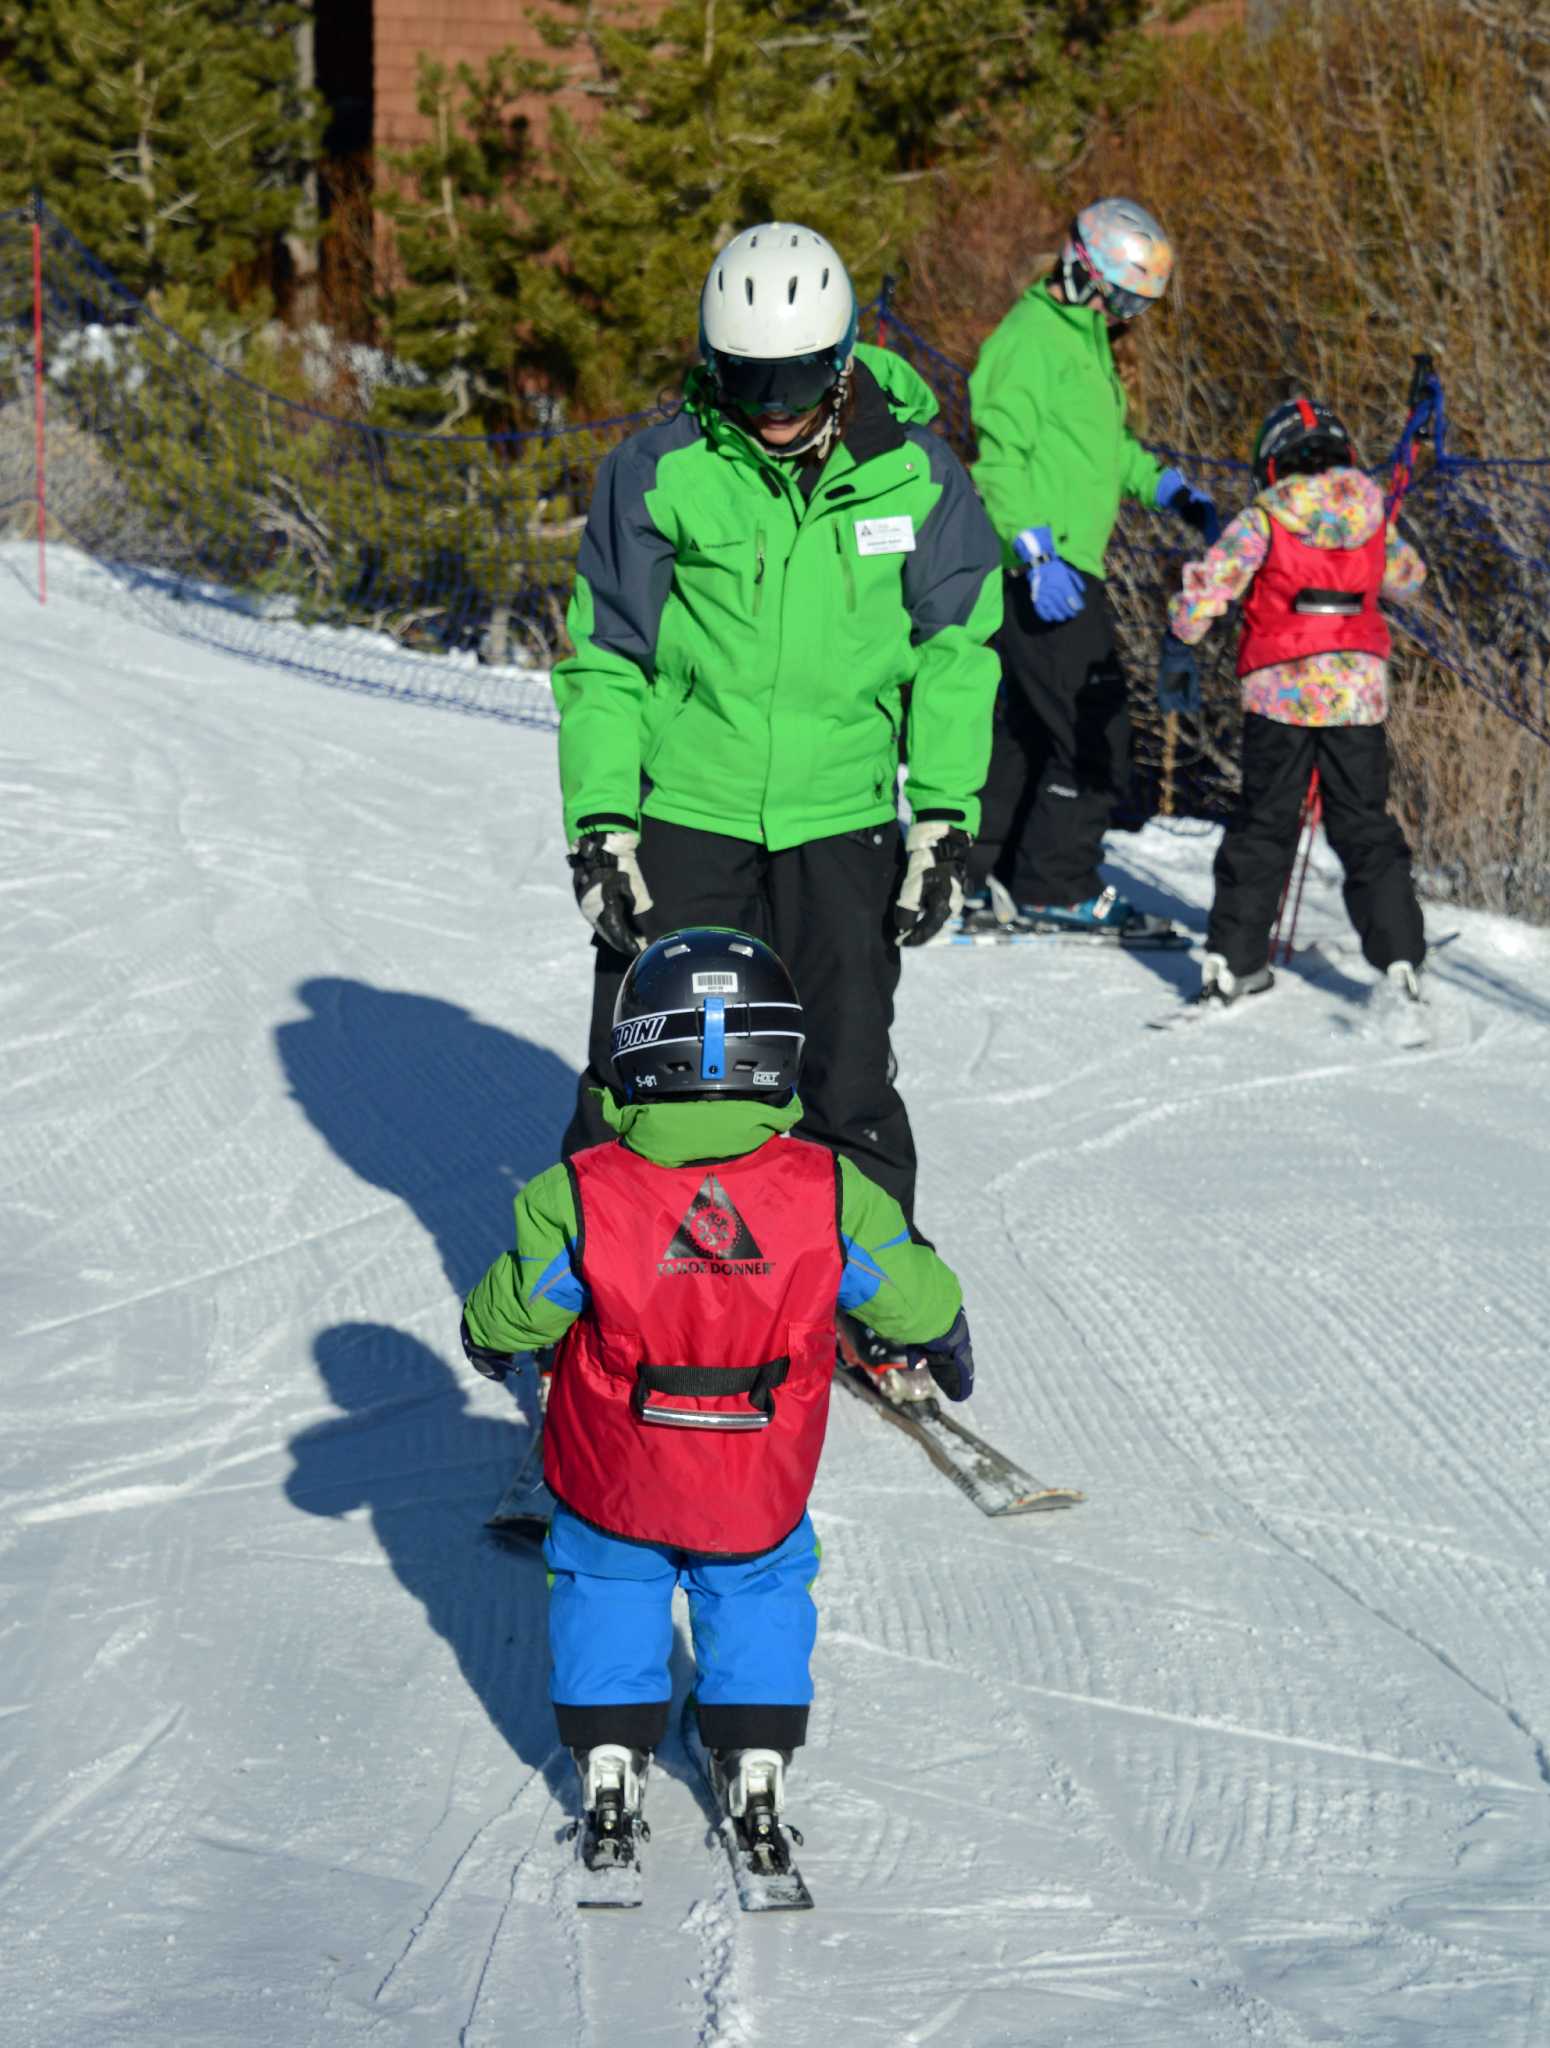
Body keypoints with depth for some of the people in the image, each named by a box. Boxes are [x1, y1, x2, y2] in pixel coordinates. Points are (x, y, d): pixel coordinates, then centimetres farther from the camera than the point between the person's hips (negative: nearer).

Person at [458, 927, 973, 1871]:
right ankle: (756, 1768, 24)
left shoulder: (580, 1198, -21)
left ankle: (610, 1768, 24)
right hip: (759, 1490, 1)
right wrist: (947, 1345, 20)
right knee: (761, 1591, 26)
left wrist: (490, 1342, 16)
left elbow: (510, 1312, -9)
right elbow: (913, 1294, -3)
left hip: (614, 1482, -1)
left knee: (606, 1588, 25)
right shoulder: (828, 1193, -17)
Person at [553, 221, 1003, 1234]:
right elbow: (604, 658, 1)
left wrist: (946, 820, 0)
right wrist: (599, 825, -6)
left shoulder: (914, 473, -1)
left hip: (841, 826, 1)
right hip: (684, 818, 0)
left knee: (850, 1086, 5)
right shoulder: (660, 470, -5)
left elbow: (956, 653, 6)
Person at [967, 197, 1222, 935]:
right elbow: (999, 456, -19)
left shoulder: (1085, 339, 19)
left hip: (1065, 565, 10)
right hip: (1041, 571, -10)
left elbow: (1107, 443, 32)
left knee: (1032, 725, 14)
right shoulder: (1029, 339, -13)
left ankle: (979, 872, 21)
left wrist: (1171, 491, 20)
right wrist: (1035, 554, -25)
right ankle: (1055, 887, -1)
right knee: (1094, 731, -8)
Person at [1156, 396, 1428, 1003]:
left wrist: (1179, 648, 5)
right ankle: (1399, 958, 4)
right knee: (1365, 828, 11)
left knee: (1263, 824, 9)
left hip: (1280, 691, -2)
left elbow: (1204, 588, -9)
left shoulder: (1264, 519, -4)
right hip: (1359, 691, 2)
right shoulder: (1374, 517, 6)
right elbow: (1408, 578, 25)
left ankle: (1233, 959, 8)